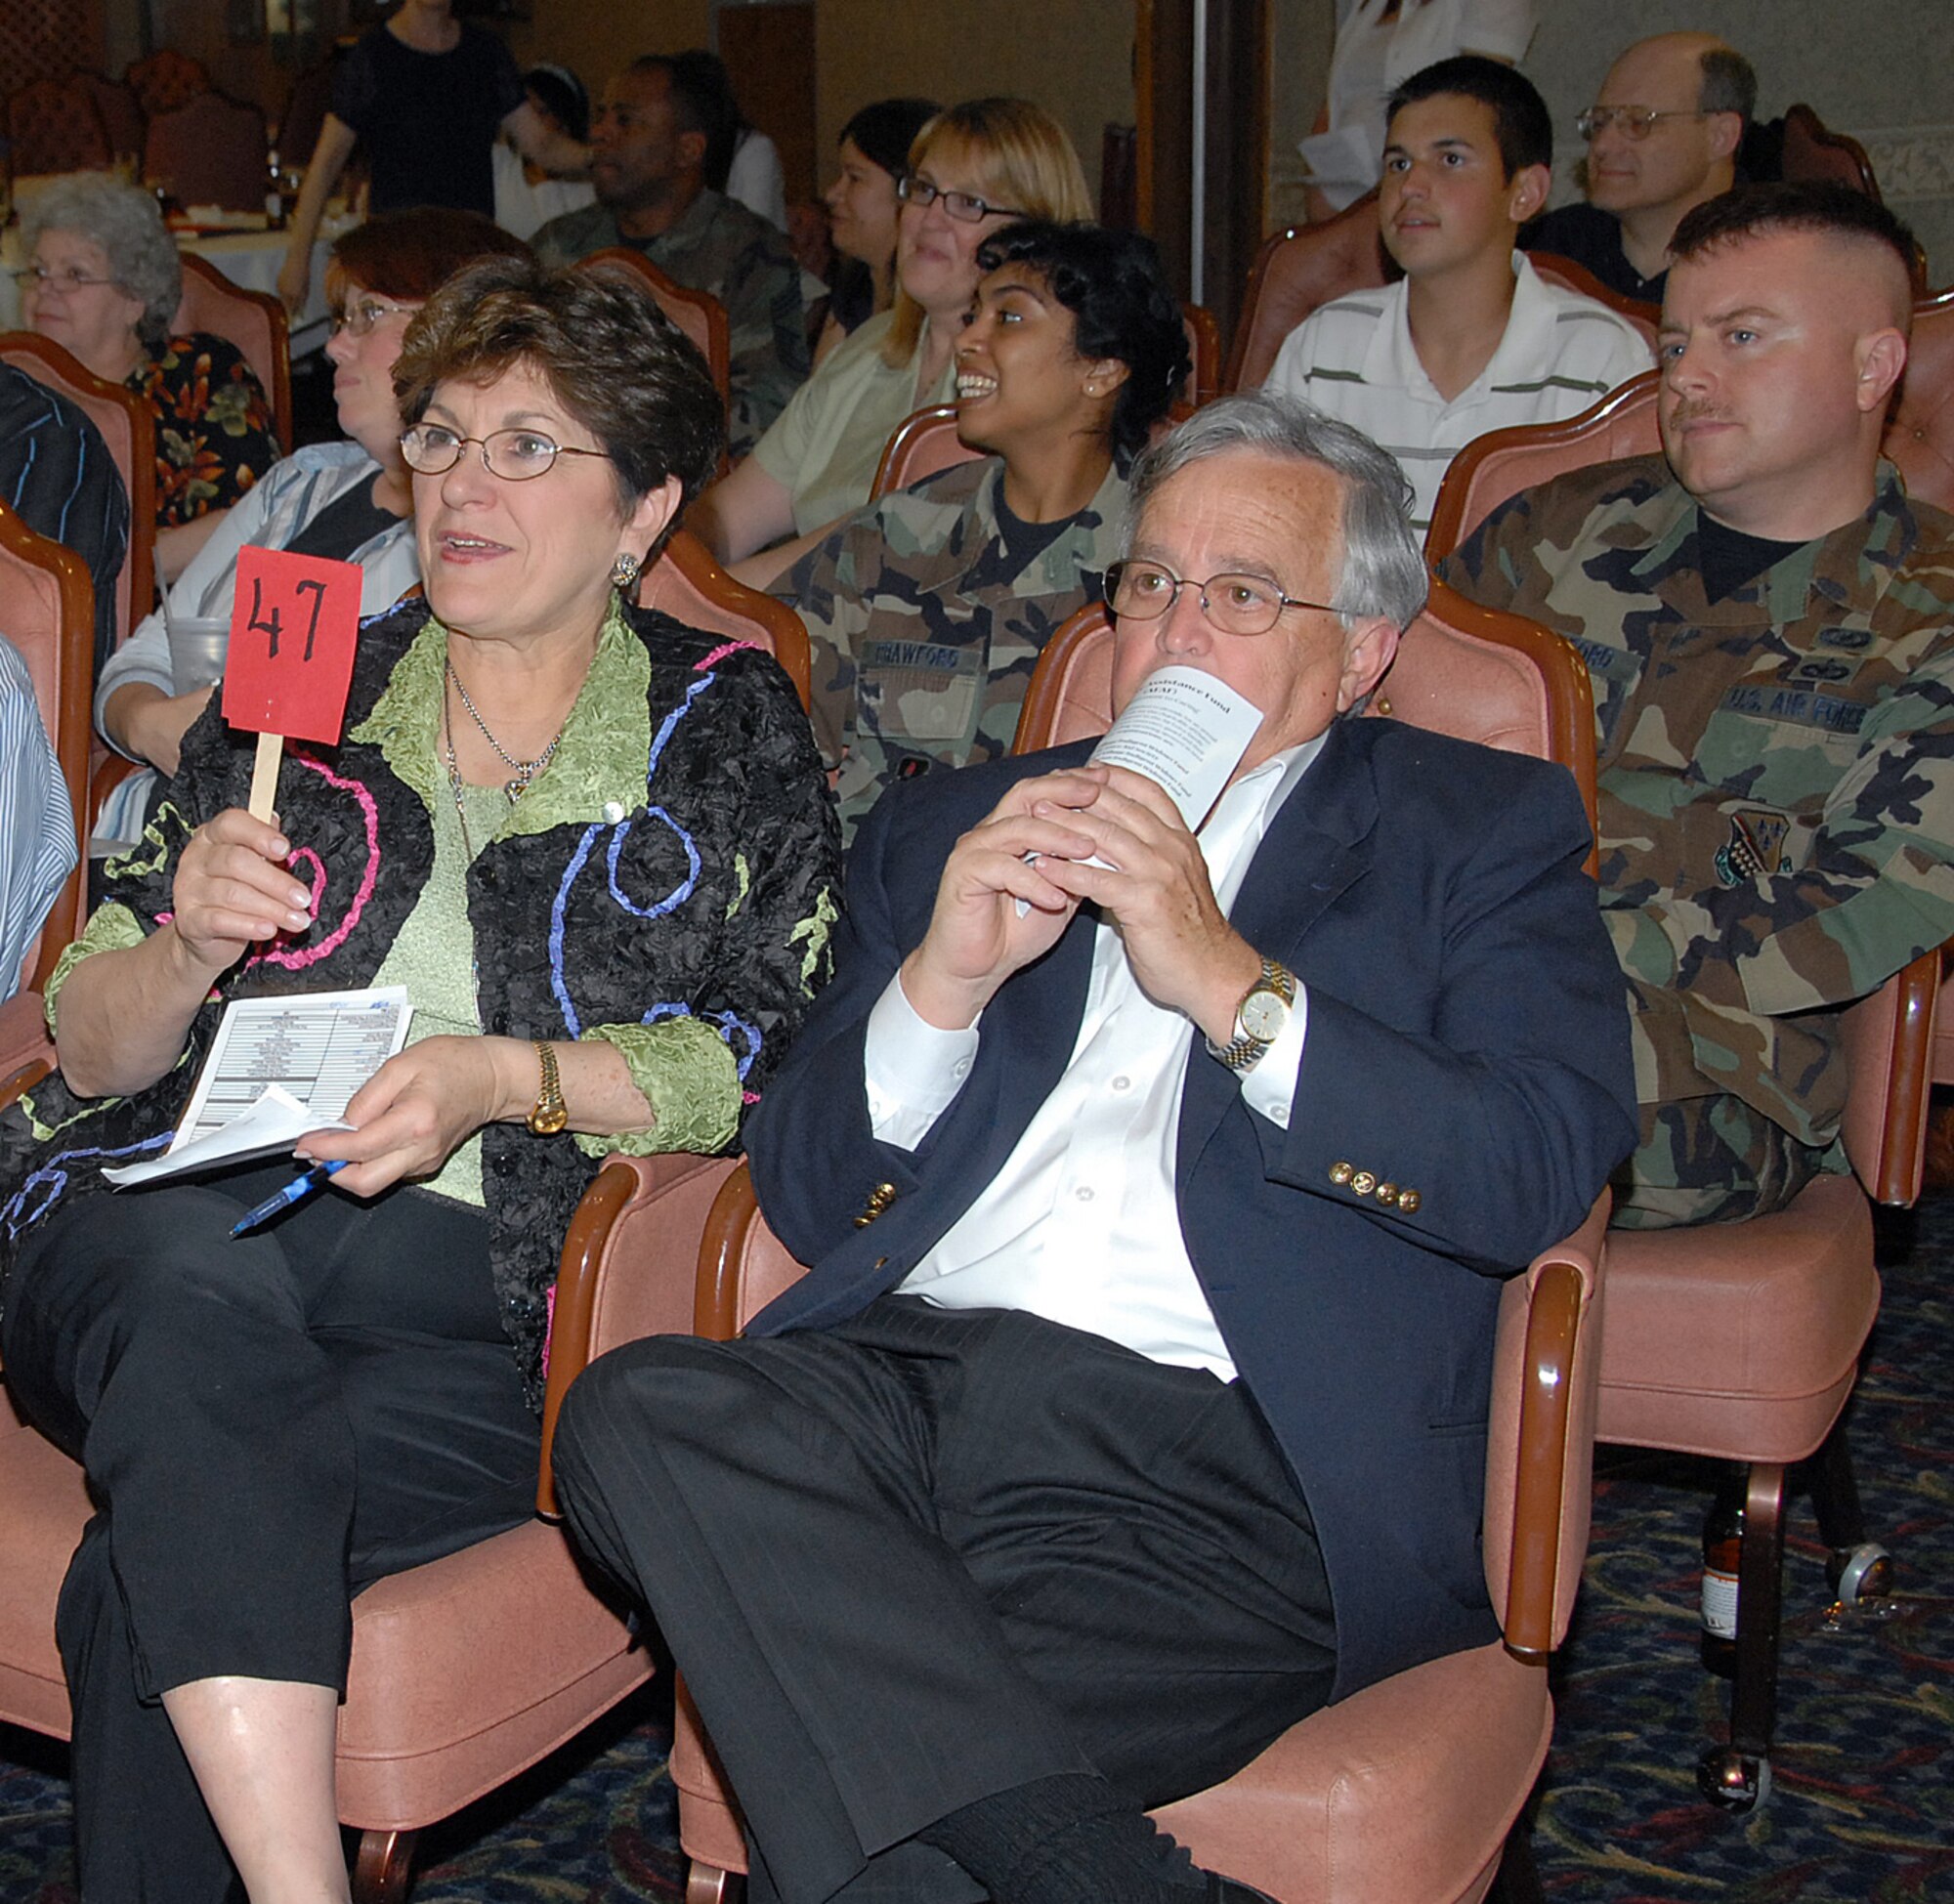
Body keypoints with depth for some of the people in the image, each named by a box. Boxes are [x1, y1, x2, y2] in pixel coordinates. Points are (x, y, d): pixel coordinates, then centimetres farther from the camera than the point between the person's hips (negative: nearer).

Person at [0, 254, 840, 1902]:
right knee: (194, 1273, -36)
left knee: (144, 1587, -31)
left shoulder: (728, 730, 12)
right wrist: (190, 945, -6)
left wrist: (509, 1076, -14)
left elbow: (780, 1054, -1)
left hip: (476, 1284, -2)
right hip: (171, 1216, 2)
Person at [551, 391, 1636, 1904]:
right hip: (905, 1381, 5)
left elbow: (1541, 1173, -2)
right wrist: (942, 981, -1)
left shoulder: (1480, 831, 16)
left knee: (869, 1759, -33)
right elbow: (806, 1198, 17)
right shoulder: (957, 831, 25)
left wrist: (1230, 980, -9)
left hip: (1219, 1457, -5)